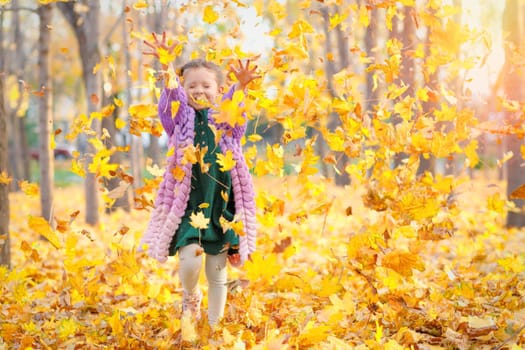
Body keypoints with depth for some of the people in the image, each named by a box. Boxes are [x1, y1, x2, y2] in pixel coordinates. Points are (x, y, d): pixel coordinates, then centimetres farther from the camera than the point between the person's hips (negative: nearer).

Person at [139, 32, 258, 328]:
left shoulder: (226, 121, 3)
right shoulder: (182, 120, 3)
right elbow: (171, 95, -15)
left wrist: (242, 86, -40)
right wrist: (166, 66, -34)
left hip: (221, 206, 1)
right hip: (187, 205, -1)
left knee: (217, 271, 6)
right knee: (190, 260, -16)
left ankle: (214, 327, 22)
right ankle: (191, 297, 18)